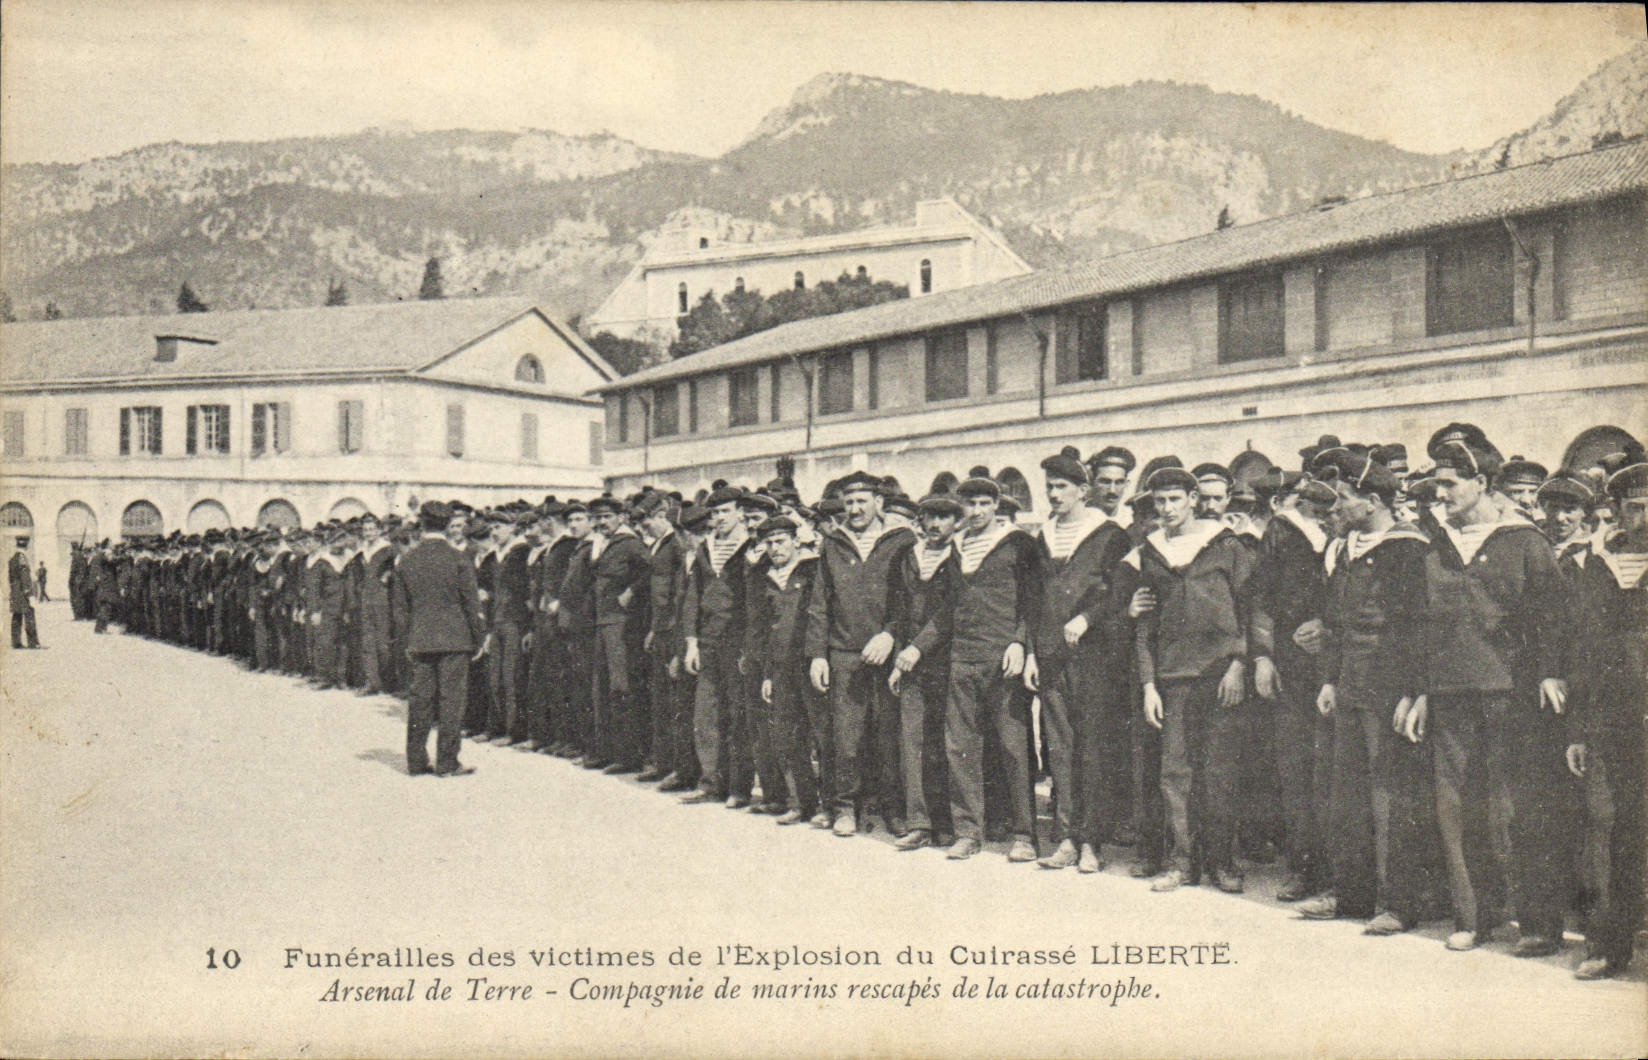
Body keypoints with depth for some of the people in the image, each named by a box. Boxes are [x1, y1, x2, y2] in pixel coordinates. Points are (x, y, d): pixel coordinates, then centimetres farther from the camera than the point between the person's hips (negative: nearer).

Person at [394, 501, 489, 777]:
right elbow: (471, 602, -5)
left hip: (419, 639, 4)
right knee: (451, 698, 1)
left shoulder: (406, 561, 3)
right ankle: (447, 762, 1)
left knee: (420, 698, 9)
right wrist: (480, 639, 3)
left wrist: (408, 641, 17)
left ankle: (416, 761, 13)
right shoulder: (458, 560, -8)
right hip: (454, 638, -4)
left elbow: (403, 604, 9)